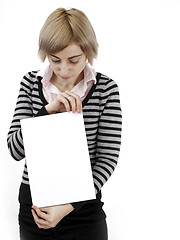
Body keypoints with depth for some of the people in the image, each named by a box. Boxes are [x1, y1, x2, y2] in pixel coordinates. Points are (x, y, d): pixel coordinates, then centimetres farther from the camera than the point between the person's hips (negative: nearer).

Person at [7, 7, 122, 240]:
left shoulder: (106, 88, -9)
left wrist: (68, 206, -21)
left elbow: (108, 157, -11)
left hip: (83, 209, -2)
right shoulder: (31, 83, -3)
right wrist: (48, 110, -23)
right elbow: (15, 150, -9)